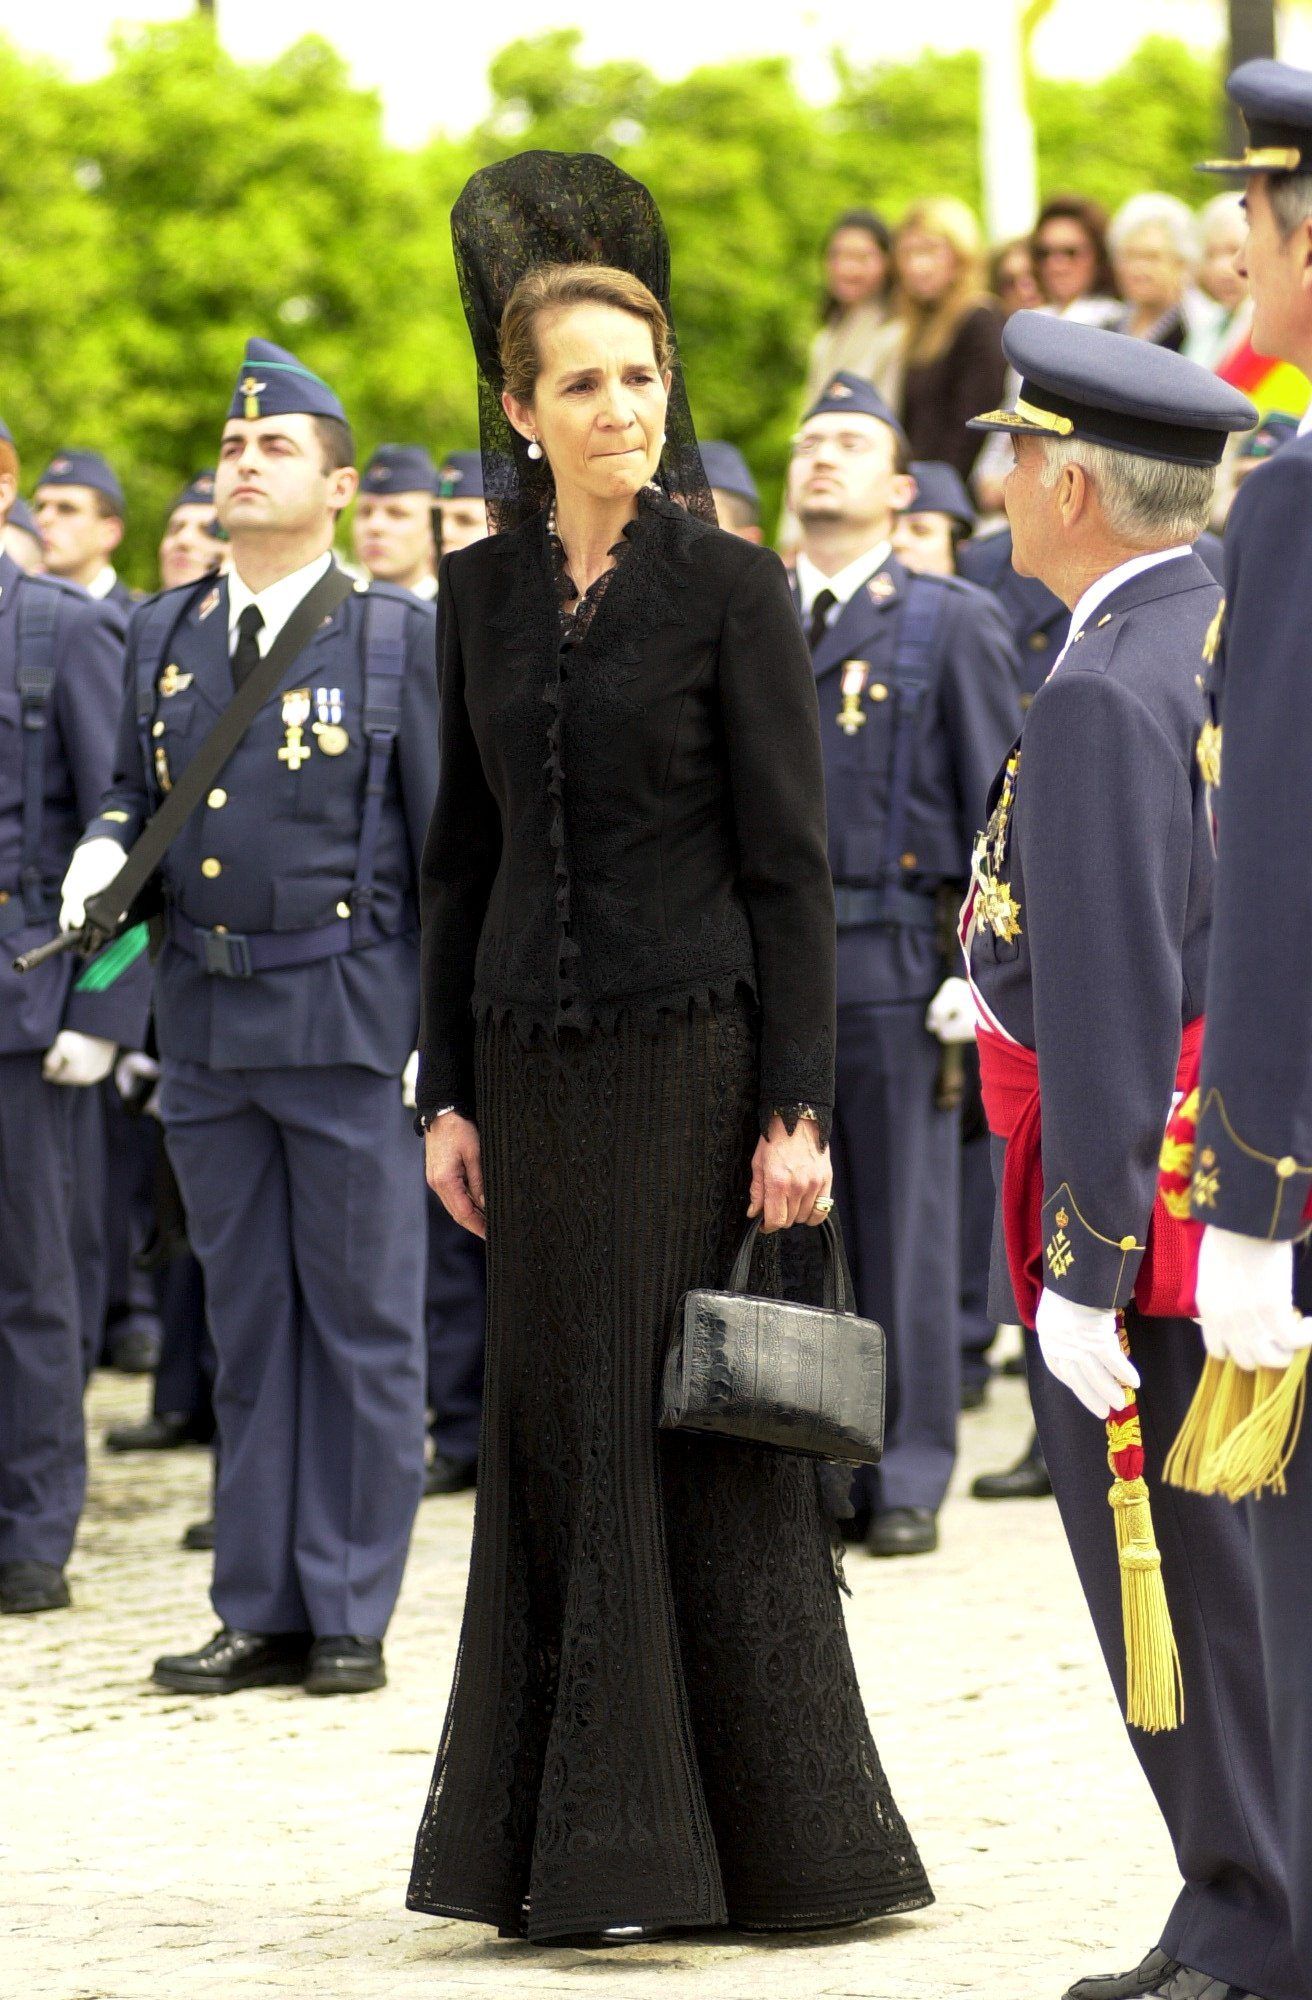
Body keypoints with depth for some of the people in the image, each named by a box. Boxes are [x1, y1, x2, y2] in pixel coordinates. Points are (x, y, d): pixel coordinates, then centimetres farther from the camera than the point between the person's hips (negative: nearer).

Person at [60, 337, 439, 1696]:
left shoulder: (395, 636, -2)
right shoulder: (162, 635, 11)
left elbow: (449, 846, -3)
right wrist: (103, 857, -4)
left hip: (348, 1016, -4)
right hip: (205, 1018, 4)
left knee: (361, 1317, 1)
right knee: (245, 1319, 9)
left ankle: (349, 1614, 8)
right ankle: (260, 1610, 15)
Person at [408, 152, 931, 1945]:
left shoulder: (732, 586, -5)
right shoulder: (484, 592, 8)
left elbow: (791, 863, -7)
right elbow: (463, 854, 12)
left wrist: (798, 1111, -12)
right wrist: (448, 1092, 8)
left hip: (692, 1056, -4)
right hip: (538, 1066, 5)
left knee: (705, 1434, -3)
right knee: (560, 1437, 6)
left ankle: (780, 1844, 5)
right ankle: (569, 1847, 12)